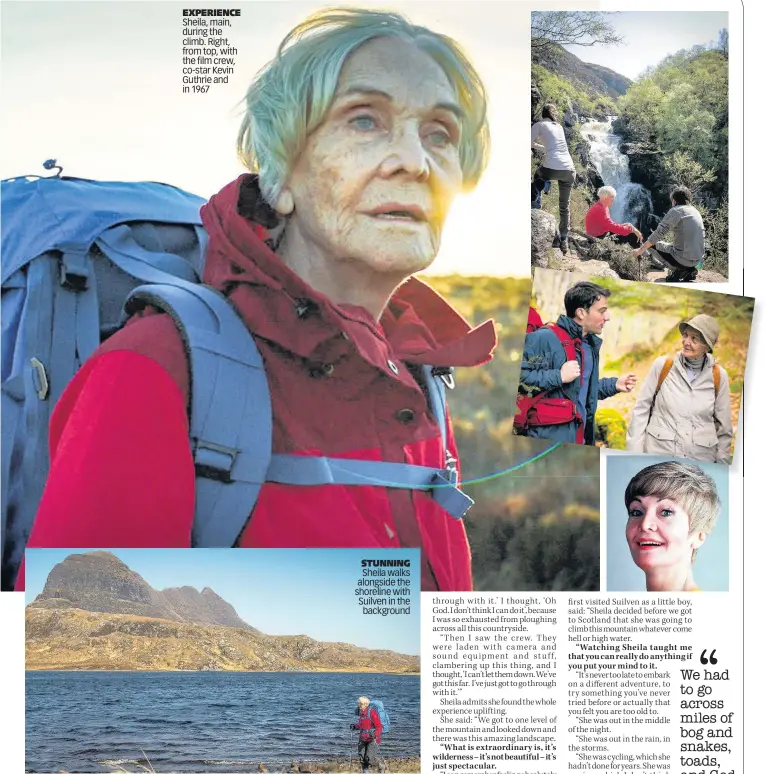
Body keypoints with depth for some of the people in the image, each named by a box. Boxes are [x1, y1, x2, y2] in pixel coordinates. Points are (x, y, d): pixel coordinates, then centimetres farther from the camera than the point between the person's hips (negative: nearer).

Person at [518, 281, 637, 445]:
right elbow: (516, 376, -24)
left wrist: (614, 385, 19)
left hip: (579, 439, 9)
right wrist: (559, 376, -22)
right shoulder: (545, 338, -12)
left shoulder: (590, 344, 18)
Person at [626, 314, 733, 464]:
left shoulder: (719, 376, -1)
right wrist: (634, 453, -2)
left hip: (701, 459, 0)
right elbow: (641, 409, 1)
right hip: (658, 453, 0)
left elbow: (724, 427, 7)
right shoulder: (662, 366, -3)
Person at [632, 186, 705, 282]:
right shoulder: (696, 212, 13)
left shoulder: (676, 211, -9)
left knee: (654, 244, 12)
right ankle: (688, 270, 11)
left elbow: (658, 234, -14)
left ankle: (678, 271, 0)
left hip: (684, 259, -8)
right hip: (697, 260, 8)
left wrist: (640, 250, -7)